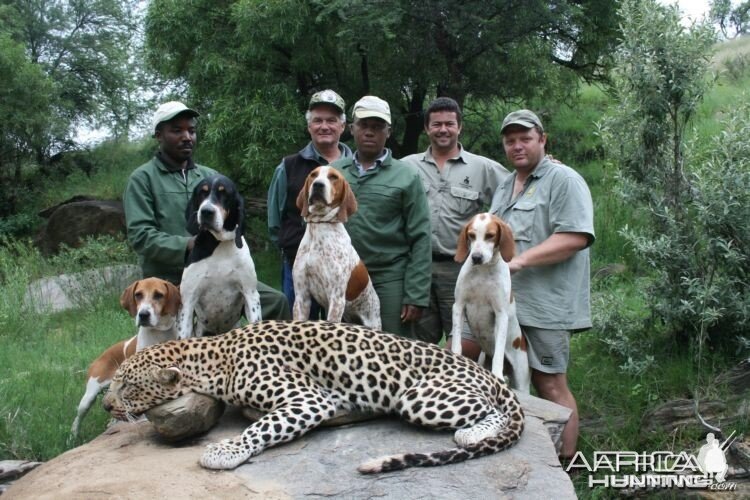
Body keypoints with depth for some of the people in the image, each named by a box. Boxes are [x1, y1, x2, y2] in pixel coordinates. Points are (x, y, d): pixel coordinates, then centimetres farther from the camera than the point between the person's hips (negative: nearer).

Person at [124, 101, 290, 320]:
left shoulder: (210, 176, 14)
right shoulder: (143, 178, -2)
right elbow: (140, 235, -12)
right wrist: (187, 246, -23)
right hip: (169, 283, -4)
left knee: (276, 301, -9)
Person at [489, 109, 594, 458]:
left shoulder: (563, 180, -6)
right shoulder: (505, 187, 21)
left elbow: (576, 237, -17)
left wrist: (520, 260, -21)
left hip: (543, 305, -9)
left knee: (550, 386, -2)